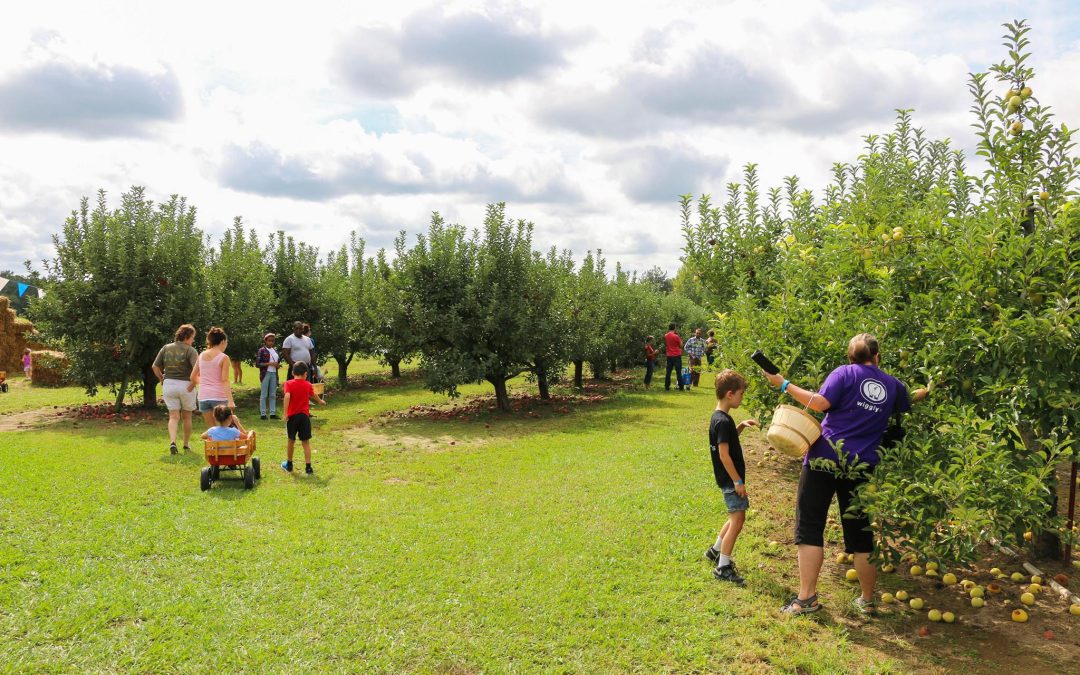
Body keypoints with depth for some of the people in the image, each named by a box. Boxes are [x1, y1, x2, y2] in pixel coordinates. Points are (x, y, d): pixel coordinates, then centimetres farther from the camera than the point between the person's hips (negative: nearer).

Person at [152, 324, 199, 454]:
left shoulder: (166, 348, 4)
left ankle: (172, 442, -16)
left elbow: (155, 367, 5)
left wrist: (162, 380, 15)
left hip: (169, 384, 3)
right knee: (186, 417, 14)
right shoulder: (190, 350, -10)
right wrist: (193, 383, -10)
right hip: (185, 385, -3)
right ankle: (186, 444, 24)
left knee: (174, 416, 5)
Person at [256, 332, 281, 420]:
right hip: (265, 374, -6)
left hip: (274, 374, 6)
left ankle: (273, 413, 12)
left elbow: (278, 360, 25)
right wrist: (269, 363, -18)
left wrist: (278, 365, 2)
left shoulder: (275, 350, 13)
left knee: (273, 395, 8)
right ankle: (263, 414, 4)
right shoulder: (262, 350, -5)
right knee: (264, 395, 0)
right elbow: (257, 364, -11)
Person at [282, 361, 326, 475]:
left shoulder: (289, 384, -4)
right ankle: (308, 467, -1)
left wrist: (285, 413, -21)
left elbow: (287, 396, -21)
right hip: (304, 415, 1)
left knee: (291, 440, 15)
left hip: (292, 415, -1)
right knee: (306, 442, 3)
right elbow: (314, 395, 26)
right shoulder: (308, 385, 6)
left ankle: (289, 464, 30)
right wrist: (320, 401, 48)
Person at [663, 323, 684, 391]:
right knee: (678, 372, 0)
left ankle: (667, 387, 7)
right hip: (677, 355, -4)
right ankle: (680, 387, 0)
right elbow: (681, 345, -5)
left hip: (669, 356, 4)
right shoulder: (676, 336, -12)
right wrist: (680, 339, 5)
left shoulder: (665, 336, 2)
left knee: (668, 372, 9)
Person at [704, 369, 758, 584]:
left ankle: (716, 550, 34)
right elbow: (724, 455, -23)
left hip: (729, 478, 10)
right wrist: (738, 481, -19)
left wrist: (741, 426, 11)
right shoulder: (723, 421, -21)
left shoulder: (720, 417, 9)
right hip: (730, 479, -10)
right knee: (737, 520, -5)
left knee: (737, 517, 21)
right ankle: (723, 567, 2)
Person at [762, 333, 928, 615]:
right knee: (860, 533, 14)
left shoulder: (845, 373, -1)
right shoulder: (893, 384, 12)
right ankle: (867, 601, 24)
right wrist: (927, 390, 53)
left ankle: (806, 598, 1)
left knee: (809, 527, 3)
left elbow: (820, 403, -15)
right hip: (862, 466, 4)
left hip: (826, 458, -4)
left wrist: (784, 385, -11)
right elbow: (908, 402, 33)